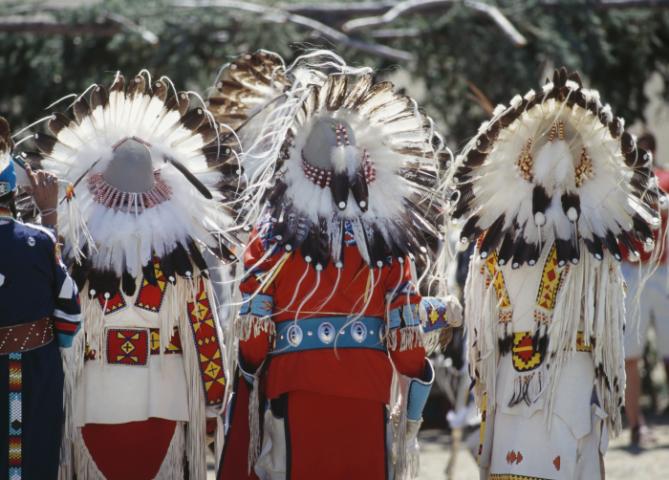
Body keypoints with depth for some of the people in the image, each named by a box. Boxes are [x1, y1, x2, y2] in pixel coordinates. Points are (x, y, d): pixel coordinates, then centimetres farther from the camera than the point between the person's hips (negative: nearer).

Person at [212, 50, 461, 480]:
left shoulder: (270, 236, 0)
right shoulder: (389, 239, 3)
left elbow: (254, 335, -2)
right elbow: (405, 332, 4)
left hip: (294, 394, -1)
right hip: (367, 396, 1)